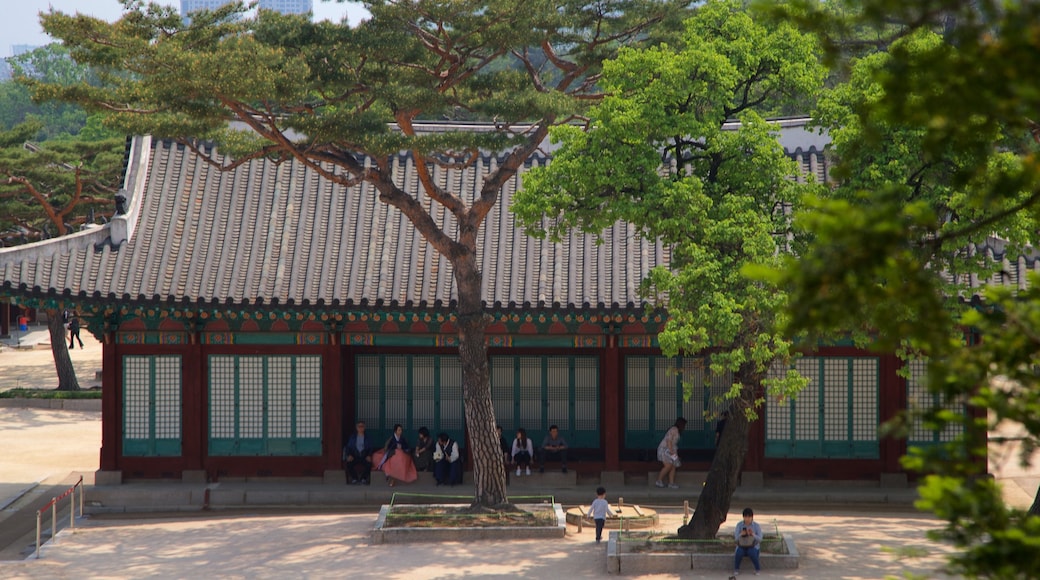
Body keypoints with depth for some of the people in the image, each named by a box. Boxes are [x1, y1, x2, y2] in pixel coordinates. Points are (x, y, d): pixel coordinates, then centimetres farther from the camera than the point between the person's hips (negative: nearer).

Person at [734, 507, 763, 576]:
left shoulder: (757, 526, -9)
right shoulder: (739, 525, -6)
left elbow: (760, 539, -13)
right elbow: (736, 538, -10)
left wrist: (753, 534, -33)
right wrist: (741, 534, -32)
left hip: (753, 547, -1)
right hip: (741, 547, 1)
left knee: (752, 553, -35)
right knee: (738, 553, -33)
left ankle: (758, 569, -13)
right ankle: (736, 569, -10)